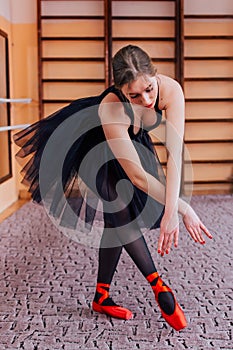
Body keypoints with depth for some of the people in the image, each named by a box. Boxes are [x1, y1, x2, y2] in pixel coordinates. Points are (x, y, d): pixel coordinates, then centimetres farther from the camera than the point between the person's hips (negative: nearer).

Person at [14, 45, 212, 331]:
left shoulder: (170, 89, -35)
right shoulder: (111, 108, -43)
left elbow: (175, 153, -39)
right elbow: (137, 175, -41)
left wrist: (170, 210, -48)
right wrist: (184, 209, -41)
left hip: (132, 142, 4)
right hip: (97, 145, -4)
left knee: (119, 217, 4)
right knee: (120, 208, -19)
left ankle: (101, 297, 16)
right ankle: (158, 286, -6)